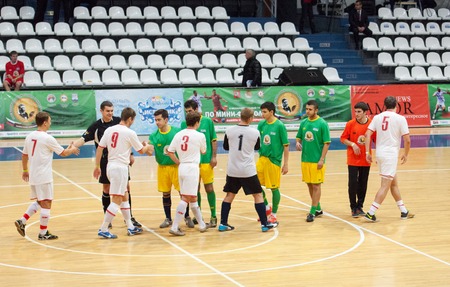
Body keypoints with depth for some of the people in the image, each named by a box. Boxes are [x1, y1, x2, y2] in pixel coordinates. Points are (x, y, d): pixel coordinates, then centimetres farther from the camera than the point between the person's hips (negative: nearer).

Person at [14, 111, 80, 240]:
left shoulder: (30, 136, 7)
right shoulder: (47, 138, -13)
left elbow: (24, 155, 15)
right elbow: (63, 153, -3)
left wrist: (25, 170, 28)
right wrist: (72, 149, 17)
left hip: (33, 176, 8)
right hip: (44, 177, -7)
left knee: (39, 201, 21)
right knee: (46, 204, 1)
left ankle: (22, 221, 10)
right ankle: (43, 233, 5)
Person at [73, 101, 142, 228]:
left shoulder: (118, 121, -2)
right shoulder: (96, 126, -6)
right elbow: (83, 139, -10)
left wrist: (130, 154, 9)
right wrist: (73, 145, -29)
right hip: (105, 161, -1)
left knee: (126, 186, 2)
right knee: (106, 189, 6)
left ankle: (129, 217, 12)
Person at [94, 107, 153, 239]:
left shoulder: (109, 130, 6)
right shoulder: (130, 133, -10)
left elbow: (99, 148, 6)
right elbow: (141, 150, 1)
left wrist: (97, 166, 14)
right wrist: (147, 147, 24)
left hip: (110, 166, 7)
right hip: (120, 167, -7)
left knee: (124, 196, 18)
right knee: (116, 200, -4)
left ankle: (130, 227, 24)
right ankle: (103, 229, -6)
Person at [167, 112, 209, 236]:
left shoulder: (178, 135, 6)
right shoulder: (199, 136, -6)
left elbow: (170, 152, 4)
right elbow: (203, 151, 10)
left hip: (182, 167, 6)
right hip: (192, 168, -6)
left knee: (192, 197, 15)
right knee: (186, 198, -6)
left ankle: (202, 224, 27)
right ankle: (174, 227, -11)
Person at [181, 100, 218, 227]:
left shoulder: (207, 121, -2)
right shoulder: (184, 124, 2)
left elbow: (214, 140, 2)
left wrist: (214, 156, -4)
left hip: (206, 160, -2)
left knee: (209, 188, 1)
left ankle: (213, 216, 10)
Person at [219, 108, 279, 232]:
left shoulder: (229, 131, -5)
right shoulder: (255, 132, -8)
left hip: (232, 170, 3)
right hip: (248, 171, -2)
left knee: (229, 195, 14)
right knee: (258, 195, 8)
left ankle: (223, 224, 14)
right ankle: (265, 224, 9)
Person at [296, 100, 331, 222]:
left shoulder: (322, 124, -9)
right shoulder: (303, 123, 6)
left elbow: (327, 143, -10)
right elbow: (299, 137, 15)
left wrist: (322, 159, -14)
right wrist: (297, 143, -9)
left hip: (317, 160, -6)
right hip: (305, 159, 6)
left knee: (316, 185, -1)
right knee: (309, 184, 13)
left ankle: (313, 212, 3)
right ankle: (318, 208, 27)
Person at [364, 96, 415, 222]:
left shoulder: (377, 117, 6)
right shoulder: (400, 118, -5)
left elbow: (368, 134, -4)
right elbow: (407, 140, -7)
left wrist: (367, 152, 0)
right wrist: (405, 154, 8)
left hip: (380, 154, 6)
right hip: (391, 154, -6)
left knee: (394, 183, 18)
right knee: (385, 186, -4)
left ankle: (404, 212, 27)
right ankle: (371, 213, -11)